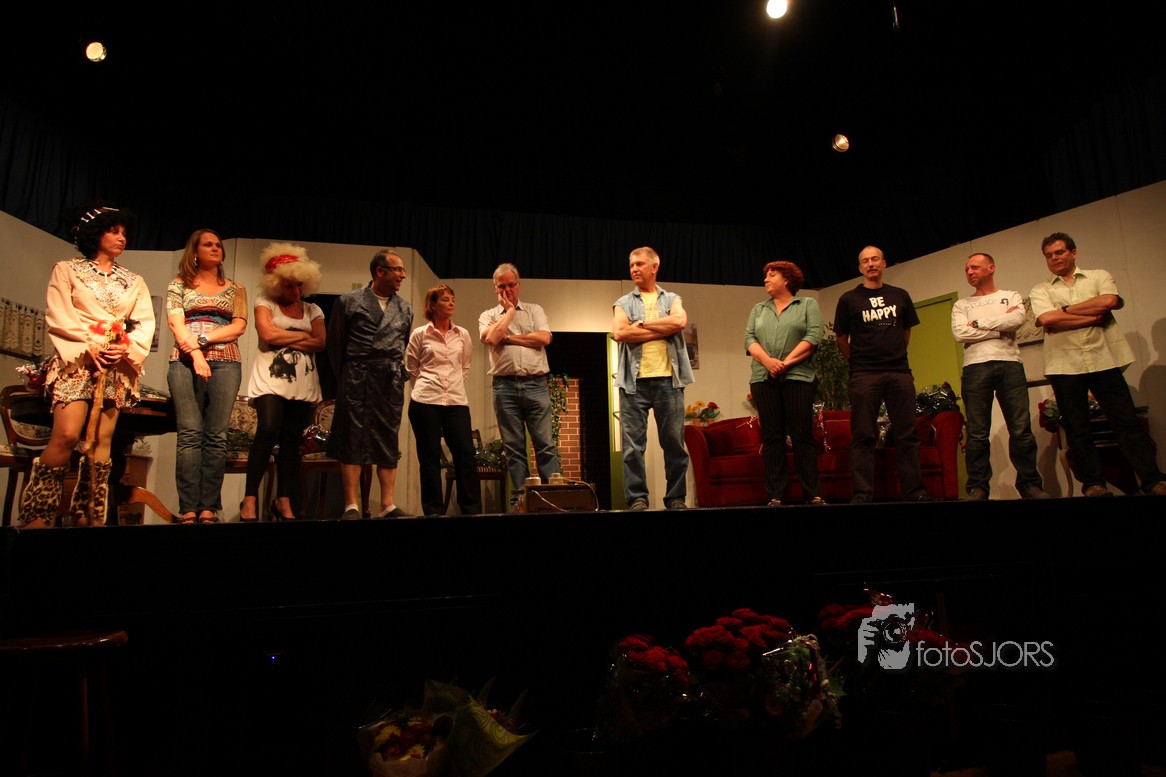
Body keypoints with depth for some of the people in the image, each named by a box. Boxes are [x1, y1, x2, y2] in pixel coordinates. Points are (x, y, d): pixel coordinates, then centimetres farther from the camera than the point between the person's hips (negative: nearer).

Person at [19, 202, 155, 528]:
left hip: (118, 364, 3)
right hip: (78, 359, -3)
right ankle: (36, 516, -9)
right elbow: (58, 316, -1)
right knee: (66, 435, -18)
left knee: (101, 440, -3)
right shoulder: (67, 270, 11)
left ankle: (89, 516, 0)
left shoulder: (134, 281, 20)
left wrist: (127, 347, -10)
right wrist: (89, 346, -14)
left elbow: (146, 322, 9)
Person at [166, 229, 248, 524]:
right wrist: (195, 353, -13)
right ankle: (188, 510, -10)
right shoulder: (179, 285, 16)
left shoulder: (235, 289, 19)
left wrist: (204, 338, -7)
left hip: (225, 362, 1)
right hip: (185, 361, -1)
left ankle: (209, 509, -5)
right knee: (190, 435, -9)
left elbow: (239, 326, 6)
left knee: (216, 436, -5)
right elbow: (176, 324, 2)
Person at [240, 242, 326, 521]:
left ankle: (284, 502, 7)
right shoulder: (265, 302, 7)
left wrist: (284, 339, -8)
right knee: (268, 430, -21)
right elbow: (267, 334, -10)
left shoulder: (313, 310, 15)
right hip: (272, 380, -3)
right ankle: (250, 498, -14)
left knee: (292, 441, 2)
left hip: (303, 384, 4)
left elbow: (319, 343, 0)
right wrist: (302, 335, -1)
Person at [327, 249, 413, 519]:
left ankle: (388, 505, 5)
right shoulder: (348, 301, 3)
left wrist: (396, 371, 12)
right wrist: (343, 378, 9)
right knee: (353, 438, -4)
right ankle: (351, 505, 0)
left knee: (388, 441, 3)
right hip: (357, 376, -3)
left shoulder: (405, 307, 13)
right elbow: (335, 343, 7)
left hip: (391, 379, 3)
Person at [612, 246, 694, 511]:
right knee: (633, 443, -4)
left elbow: (680, 321, -6)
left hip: (668, 379, 0)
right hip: (634, 380, 0)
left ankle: (676, 498, 9)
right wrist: (663, 330, -3)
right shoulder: (624, 303, 15)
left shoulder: (672, 299, 17)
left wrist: (641, 324, -2)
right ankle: (637, 498, 2)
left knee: (674, 441, 1)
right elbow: (619, 333, -4)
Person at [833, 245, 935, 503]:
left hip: (900, 372, 3)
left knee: (907, 434, 2)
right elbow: (841, 338, 10)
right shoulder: (849, 299, 6)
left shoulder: (900, 295, 13)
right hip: (864, 375, -2)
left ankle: (915, 490, 7)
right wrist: (857, 360, 7)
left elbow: (907, 331, 21)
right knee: (863, 437, -4)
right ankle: (862, 493, -3)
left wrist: (895, 354, 14)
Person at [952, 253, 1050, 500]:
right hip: (975, 367, 0)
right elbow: (960, 333, -1)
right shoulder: (961, 305, 18)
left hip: (1010, 364, 0)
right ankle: (978, 487, 0)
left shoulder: (1011, 297, 18)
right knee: (977, 432, -3)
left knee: (1021, 429, -3)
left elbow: (1016, 320, -4)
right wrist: (1000, 329, -1)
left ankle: (1030, 484, 4)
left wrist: (978, 323, 0)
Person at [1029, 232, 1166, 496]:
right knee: (1076, 429, 3)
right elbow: (1047, 319, -8)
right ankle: (1092, 482, 10)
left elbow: (1109, 301, -8)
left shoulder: (1099, 276, 14)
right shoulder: (1040, 290, 12)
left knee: (1127, 421, -1)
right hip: (1064, 365, 1)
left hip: (1104, 360, 0)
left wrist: (1065, 309, -3)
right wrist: (1094, 317, -5)